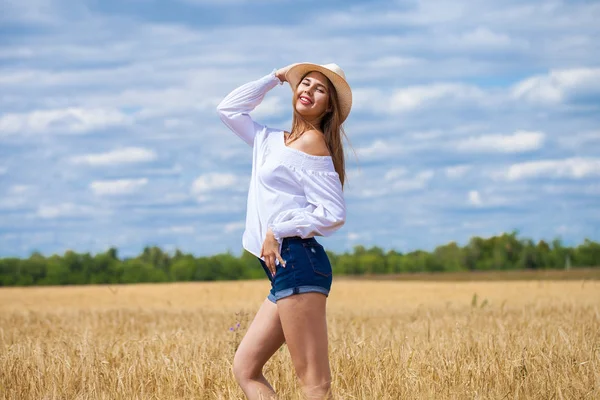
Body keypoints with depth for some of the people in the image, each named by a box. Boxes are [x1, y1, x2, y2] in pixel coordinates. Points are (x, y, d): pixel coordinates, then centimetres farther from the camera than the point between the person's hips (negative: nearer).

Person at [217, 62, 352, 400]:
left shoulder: (311, 142, -6)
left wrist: (278, 231, -12)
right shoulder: (271, 141, 19)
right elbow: (229, 109, 31)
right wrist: (276, 78, 23)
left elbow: (334, 214, -12)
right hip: (285, 270, 10)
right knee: (245, 369, 8)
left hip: (297, 261, -10)